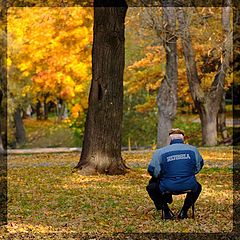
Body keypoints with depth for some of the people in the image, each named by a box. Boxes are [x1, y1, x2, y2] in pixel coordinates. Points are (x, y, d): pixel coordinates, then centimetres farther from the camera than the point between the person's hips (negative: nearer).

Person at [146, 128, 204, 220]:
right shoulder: (193, 150, 3)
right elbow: (199, 166, 17)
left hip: (167, 188, -2)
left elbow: (152, 171, 1)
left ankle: (166, 211, 17)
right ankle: (184, 211, 25)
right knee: (197, 187, 37)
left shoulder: (160, 152, -4)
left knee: (151, 187, 27)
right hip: (189, 187, 2)